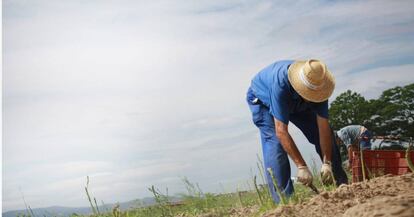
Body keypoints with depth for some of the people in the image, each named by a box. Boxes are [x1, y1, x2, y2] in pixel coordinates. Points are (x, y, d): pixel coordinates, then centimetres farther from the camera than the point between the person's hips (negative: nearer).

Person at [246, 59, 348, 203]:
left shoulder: (317, 85, -31)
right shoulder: (280, 83, -45)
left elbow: (323, 127, -27)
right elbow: (281, 132, -45)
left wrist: (327, 163, -31)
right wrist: (301, 166, -45)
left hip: (296, 103, 5)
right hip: (262, 99, -4)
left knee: (326, 135, -3)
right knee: (274, 142, -24)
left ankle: (342, 185, 11)